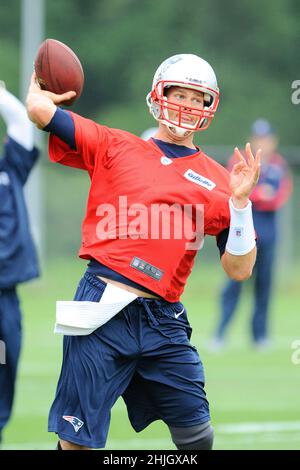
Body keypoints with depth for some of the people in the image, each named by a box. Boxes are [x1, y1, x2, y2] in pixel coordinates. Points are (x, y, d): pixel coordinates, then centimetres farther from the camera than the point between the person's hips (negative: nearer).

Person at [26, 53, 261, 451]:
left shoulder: (218, 182, 13)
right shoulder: (115, 146, 7)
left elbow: (239, 270, 8)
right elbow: (40, 111, -1)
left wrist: (240, 201, -2)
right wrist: (39, 92, 22)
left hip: (164, 321, 3)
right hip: (104, 311, -3)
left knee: (198, 436, 8)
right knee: (77, 440, -2)